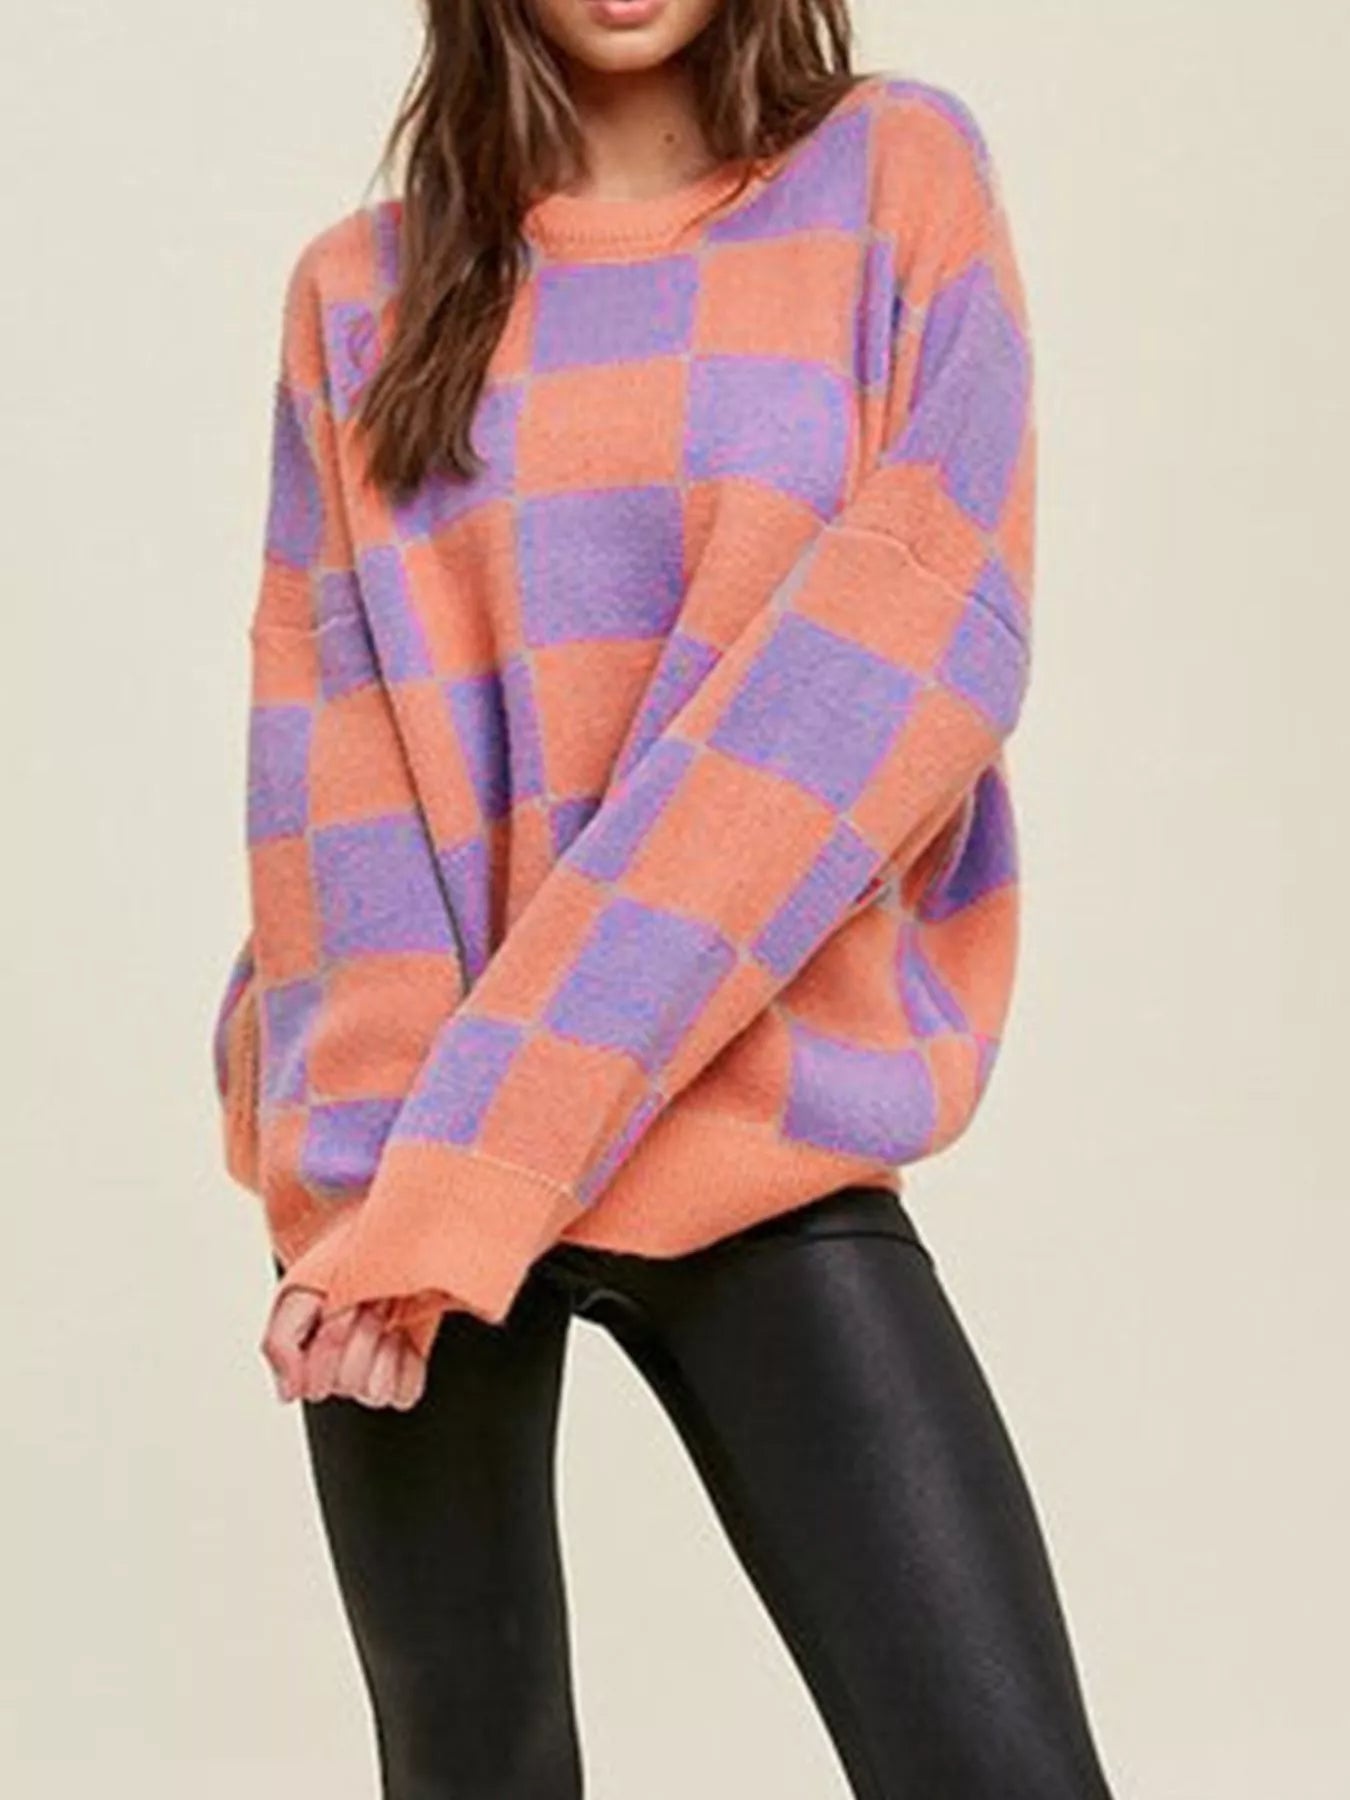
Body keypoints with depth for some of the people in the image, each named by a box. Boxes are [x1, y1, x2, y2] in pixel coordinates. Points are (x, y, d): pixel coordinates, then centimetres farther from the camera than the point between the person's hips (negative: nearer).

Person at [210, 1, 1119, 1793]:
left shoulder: (897, 179, 3)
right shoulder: (366, 291, 9)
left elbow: (909, 644, -9)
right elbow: (325, 736, 2)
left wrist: (474, 1170, -15)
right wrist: (376, 1173, -16)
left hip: (758, 1137, -1)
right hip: (407, 1163, 2)